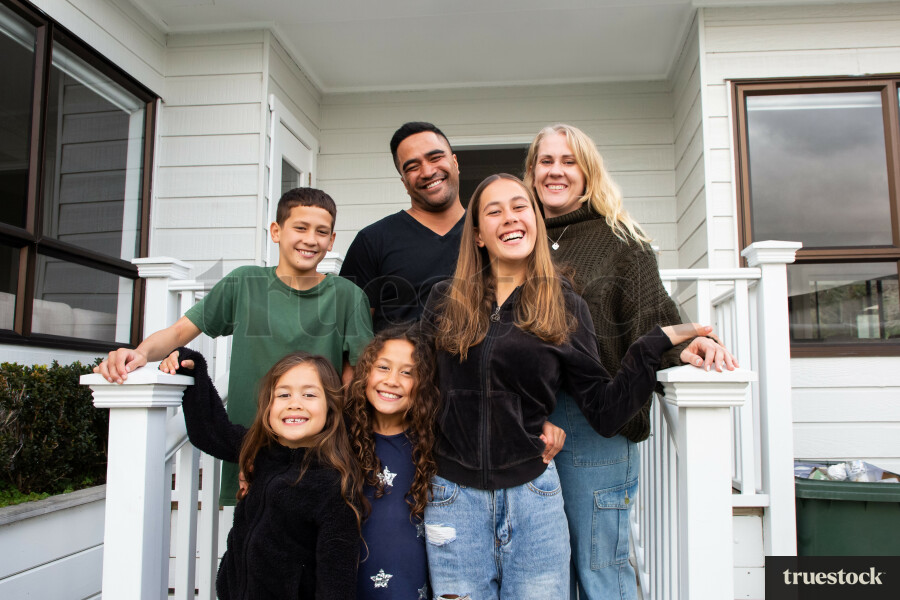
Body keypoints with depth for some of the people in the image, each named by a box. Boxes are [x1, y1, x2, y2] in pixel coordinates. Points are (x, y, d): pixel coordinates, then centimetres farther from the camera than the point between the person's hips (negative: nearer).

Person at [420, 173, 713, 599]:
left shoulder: (566, 307, 1)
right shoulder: (445, 301, 3)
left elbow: (605, 413, -2)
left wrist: (657, 345, -9)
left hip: (532, 495, 0)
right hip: (453, 497, 1)